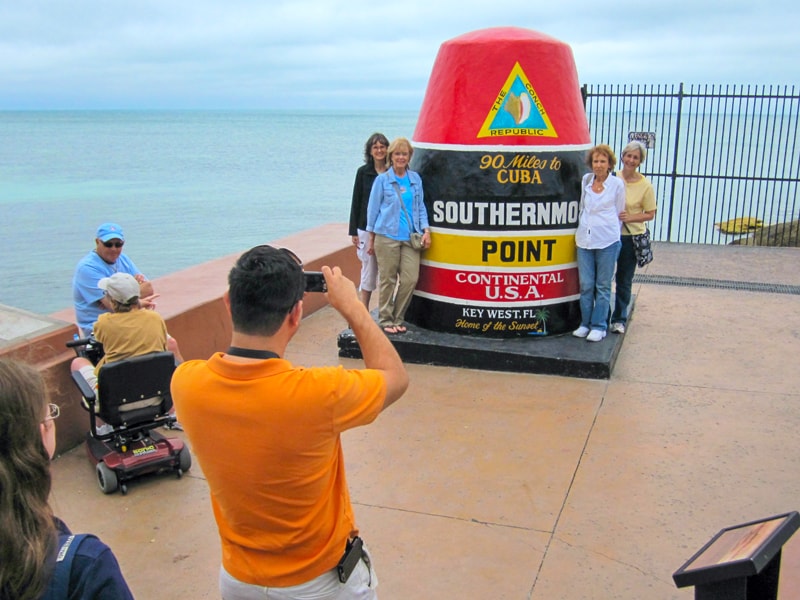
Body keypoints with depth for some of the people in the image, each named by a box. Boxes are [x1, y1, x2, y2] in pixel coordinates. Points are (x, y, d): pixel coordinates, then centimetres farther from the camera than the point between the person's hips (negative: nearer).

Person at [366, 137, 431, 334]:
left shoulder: (415, 179, 11)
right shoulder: (382, 180, 2)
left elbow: (421, 206, 17)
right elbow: (373, 209, 5)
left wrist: (426, 230, 4)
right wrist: (371, 239, 5)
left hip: (410, 237, 3)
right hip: (387, 236, -3)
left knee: (411, 279, -2)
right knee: (387, 280, 2)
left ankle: (398, 318, 14)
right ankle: (385, 319, 16)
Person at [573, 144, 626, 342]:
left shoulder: (617, 184, -1)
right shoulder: (586, 180, 7)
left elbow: (619, 213, 6)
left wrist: (610, 233, 7)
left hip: (607, 242, -3)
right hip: (585, 239, 3)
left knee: (603, 286, 4)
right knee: (586, 285, 6)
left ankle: (599, 326, 11)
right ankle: (585, 324, 17)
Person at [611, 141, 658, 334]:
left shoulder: (645, 185, -6)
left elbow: (650, 214, -3)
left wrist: (629, 218, -17)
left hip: (631, 237, -2)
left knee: (624, 280, 9)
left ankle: (619, 319, 22)